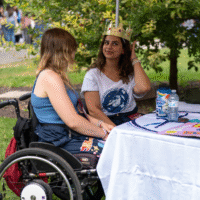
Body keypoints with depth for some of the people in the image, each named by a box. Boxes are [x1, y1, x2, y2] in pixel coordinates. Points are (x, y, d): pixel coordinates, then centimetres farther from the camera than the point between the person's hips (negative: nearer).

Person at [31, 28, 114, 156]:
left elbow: (76, 112, 20)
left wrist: (100, 124, 6)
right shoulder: (50, 77, -17)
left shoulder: (53, 75, 17)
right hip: (61, 143, -10)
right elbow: (73, 121, -22)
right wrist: (103, 133, -11)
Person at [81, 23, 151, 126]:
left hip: (131, 120, 3)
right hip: (105, 124, -3)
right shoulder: (93, 75, 2)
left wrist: (134, 59, 2)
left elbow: (144, 88, -12)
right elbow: (93, 110, -8)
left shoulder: (130, 74, 12)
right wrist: (114, 128, -23)